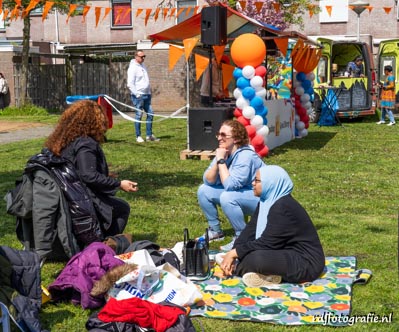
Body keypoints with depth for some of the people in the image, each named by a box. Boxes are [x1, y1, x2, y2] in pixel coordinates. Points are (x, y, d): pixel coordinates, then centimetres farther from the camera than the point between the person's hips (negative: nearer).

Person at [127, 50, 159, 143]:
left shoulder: (143, 66, 16)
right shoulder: (133, 67, -9)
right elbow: (130, 84, -15)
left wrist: (149, 92, 17)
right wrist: (137, 95, -18)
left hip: (146, 95, 8)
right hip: (138, 95, -8)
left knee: (150, 114, 6)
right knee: (139, 115, -4)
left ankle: (149, 135, 14)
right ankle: (138, 136, 4)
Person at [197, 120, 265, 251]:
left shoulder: (245, 156, -27)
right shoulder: (223, 152, -3)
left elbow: (230, 185, -33)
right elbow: (208, 181, -7)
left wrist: (221, 161, -28)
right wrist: (217, 162, -22)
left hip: (259, 197, -9)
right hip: (237, 193, 9)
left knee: (227, 197, -34)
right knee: (203, 190, -1)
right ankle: (215, 231, 13)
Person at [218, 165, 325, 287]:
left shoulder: (283, 207, -23)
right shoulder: (266, 201, 6)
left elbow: (266, 243, -24)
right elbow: (250, 231, 3)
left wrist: (234, 253, -17)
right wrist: (233, 254, -9)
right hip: (286, 254, 10)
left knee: (257, 258, -34)